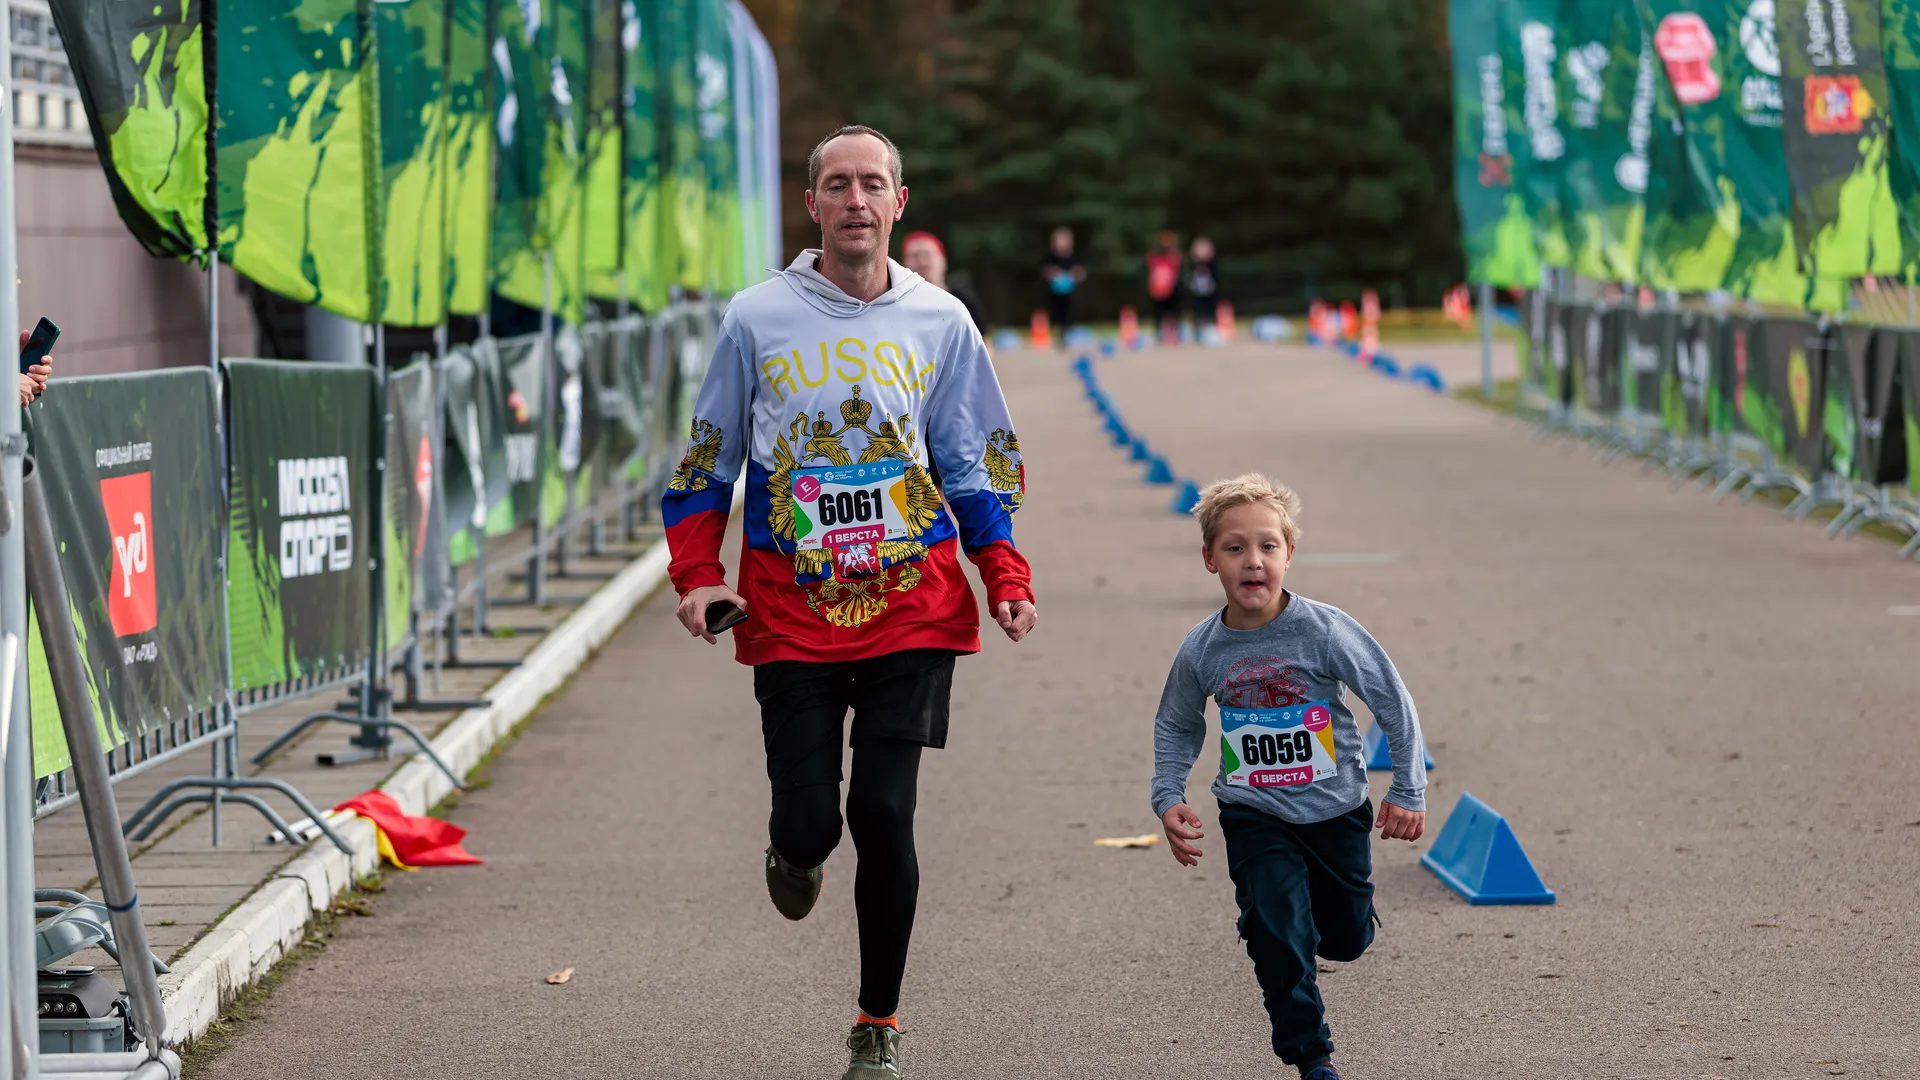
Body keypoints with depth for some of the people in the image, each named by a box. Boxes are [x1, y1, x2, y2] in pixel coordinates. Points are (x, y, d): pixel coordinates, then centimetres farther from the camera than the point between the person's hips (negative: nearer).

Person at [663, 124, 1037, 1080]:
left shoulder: (940, 322, 5)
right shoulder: (756, 320, 2)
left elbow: (980, 465, 12)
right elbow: (706, 460, 9)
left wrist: (1007, 580, -1)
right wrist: (695, 575, -4)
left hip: (914, 611, 0)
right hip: (791, 613, 0)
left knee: (883, 813, -8)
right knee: (809, 822, -6)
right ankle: (797, 851, 35)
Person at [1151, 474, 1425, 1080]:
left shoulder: (1324, 631, -19)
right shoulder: (1201, 652, -10)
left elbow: (1394, 703, -8)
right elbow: (1176, 728, 10)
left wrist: (1408, 792, -4)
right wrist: (1168, 798, -3)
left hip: (1335, 808, 0)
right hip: (1255, 817, 0)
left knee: (1348, 938, 15)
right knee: (1279, 932, -17)